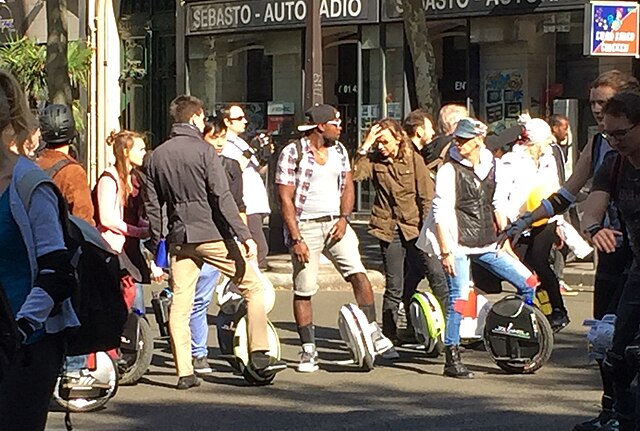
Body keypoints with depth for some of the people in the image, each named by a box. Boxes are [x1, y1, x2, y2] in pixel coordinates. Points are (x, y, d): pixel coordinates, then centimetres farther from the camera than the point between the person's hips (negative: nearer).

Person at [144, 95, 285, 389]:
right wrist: (244, 235, -15)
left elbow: (152, 205, 12)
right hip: (212, 233, -5)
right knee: (253, 287, 6)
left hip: (180, 238, 5)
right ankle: (259, 356, 0)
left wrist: (155, 247, 18)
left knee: (180, 304, 7)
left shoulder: (157, 155, 10)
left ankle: (184, 373, 4)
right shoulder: (203, 150, -7)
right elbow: (222, 197, -14)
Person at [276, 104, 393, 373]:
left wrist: (343, 218, -4)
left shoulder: (339, 151, 11)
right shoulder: (292, 154, -7)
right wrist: (296, 239, -14)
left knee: (358, 273, -13)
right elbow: (285, 199, -9)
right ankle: (308, 350, 8)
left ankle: (373, 332, -7)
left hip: (335, 223, 4)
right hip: (305, 226, -4)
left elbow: (347, 187, 14)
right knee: (304, 290, -1)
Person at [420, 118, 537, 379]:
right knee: (459, 299, -12)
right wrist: (445, 251, -15)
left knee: (528, 282, 1)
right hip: (458, 245, -5)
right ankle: (452, 360, -3)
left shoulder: (491, 166, 9)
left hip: (487, 245, 6)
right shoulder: (449, 170, -6)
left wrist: (505, 240, 15)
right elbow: (441, 213, -9)